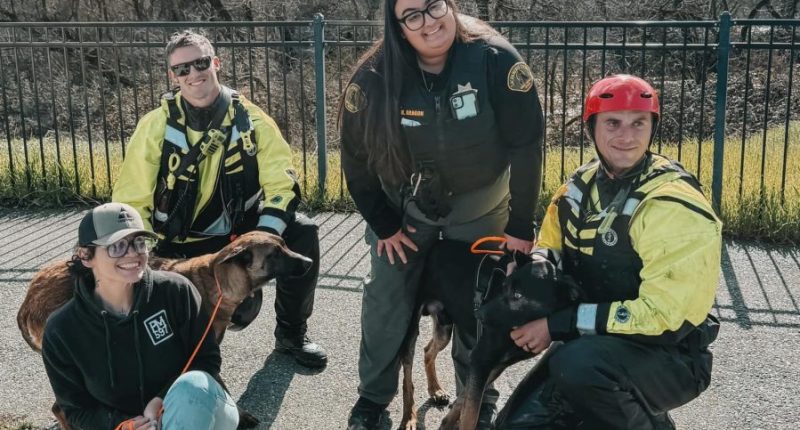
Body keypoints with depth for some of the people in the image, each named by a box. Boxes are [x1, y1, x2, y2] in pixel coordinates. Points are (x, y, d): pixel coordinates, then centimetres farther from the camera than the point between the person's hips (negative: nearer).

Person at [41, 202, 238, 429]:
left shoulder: (176, 291, -17)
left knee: (193, 385, -34)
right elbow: (77, 408, -3)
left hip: (197, 412, 0)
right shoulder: (61, 331, -13)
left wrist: (163, 400, -24)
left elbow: (208, 358, -8)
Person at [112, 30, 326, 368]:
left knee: (302, 234, -24)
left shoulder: (251, 119, -8)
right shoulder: (156, 127, -11)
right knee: (240, 310, -22)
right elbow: (131, 201, -7)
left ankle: (291, 334, -1)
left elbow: (281, 183, -12)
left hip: (242, 229, 2)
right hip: (184, 244, -2)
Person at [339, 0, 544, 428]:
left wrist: (521, 226, -13)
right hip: (402, 204, 1)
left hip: (478, 204, -1)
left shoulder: (497, 61, -26)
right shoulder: (374, 78, -21)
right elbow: (356, 157, -8)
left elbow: (526, 148, -18)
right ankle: (373, 395, 27)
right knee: (386, 298, 6)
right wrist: (382, 224, -3)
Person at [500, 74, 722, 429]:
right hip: (592, 345, 7)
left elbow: (665, 317, -24)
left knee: (578, 365, -35)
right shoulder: (581, 186, 2)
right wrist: (537, 268, -11)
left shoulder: (676, 205, -20)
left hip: (669, 356, -7)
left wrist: (560, 324, -24)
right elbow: (549, 247, 15)